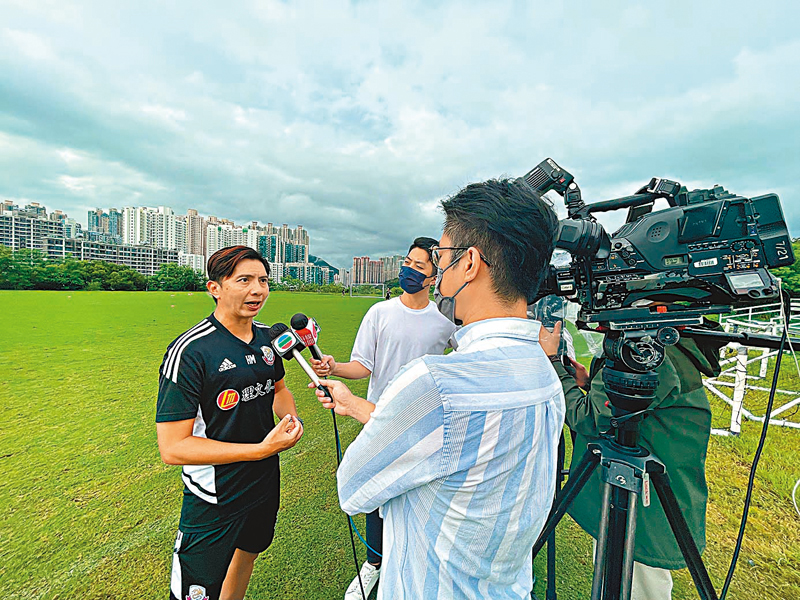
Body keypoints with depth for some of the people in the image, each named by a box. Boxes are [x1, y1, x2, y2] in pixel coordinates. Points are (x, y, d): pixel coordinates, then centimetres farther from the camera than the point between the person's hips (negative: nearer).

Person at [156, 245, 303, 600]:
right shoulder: (189, 351, -25)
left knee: (247, 553, 30)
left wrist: (291, 418, -9)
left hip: (266, 483, 7)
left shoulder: (267, 336, -4)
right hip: (214, 501, -6)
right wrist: (262, 449, -29)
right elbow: (172, 448, -25)